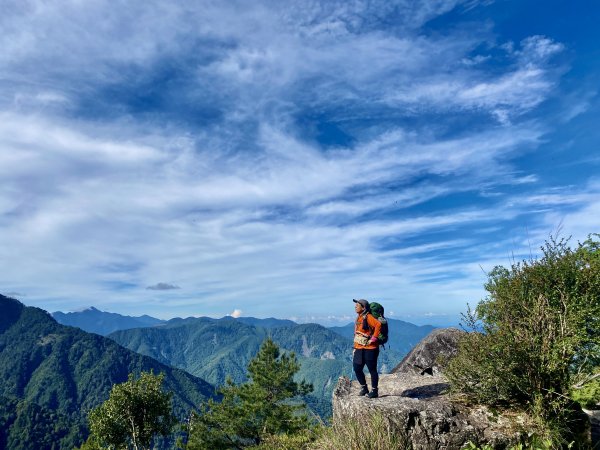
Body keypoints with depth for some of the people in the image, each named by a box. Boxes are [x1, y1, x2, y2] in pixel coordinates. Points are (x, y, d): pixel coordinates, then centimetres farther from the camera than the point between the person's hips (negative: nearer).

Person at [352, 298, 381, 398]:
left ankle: (374, 391, 15)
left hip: (369, 348, -9)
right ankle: (364, 388, 28)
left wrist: (373, 339, -27)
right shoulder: (359, 317, 12)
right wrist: (355, 347, 19)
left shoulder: (368, 317, -15)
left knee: (372, 369, 3)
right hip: (359, 349, 9)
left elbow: (378, 324, -32)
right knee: (357, 369, 10)